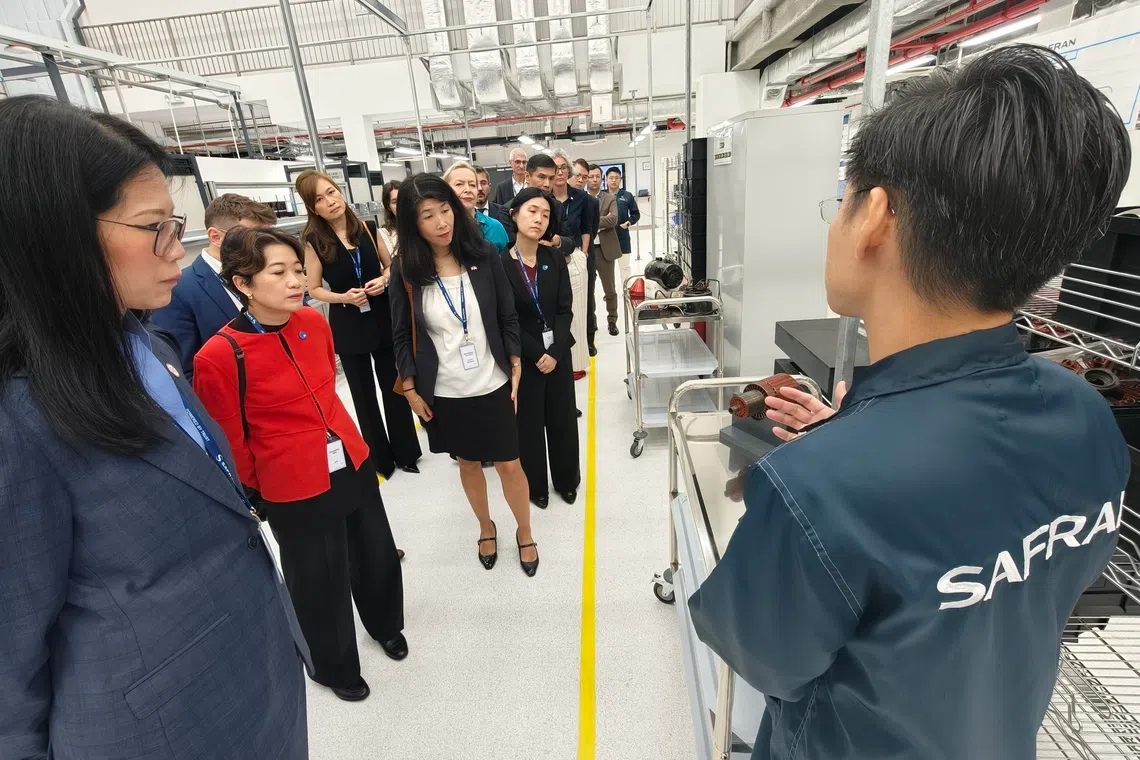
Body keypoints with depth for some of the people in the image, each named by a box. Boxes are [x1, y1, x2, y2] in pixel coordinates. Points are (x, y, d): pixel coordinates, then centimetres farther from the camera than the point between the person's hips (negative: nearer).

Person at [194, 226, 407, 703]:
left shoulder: (314, 321, -4)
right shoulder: (219, 356, -22)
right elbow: (231, 442, -10)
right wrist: (256, 494, 2)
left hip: (353, 464, 6)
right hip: (292, 490, -5)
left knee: (377, 553, 22)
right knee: (320, 582, 15)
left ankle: (386, 624, 54)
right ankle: (334, 666, 46)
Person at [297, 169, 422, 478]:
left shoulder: (367, 228, -1)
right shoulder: (313, 241, -7)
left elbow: (390, 265, 11)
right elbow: (315, 289, -2)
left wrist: (384, 279, -10)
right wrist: (344, 297, -19)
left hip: (383, 318, 2)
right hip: (347, 326, -1)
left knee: (394, 388, 11)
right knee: (364, 395, 11)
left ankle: (405, 452, 28)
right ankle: (380, 458, 27)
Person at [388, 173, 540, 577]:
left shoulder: (484, 255, -8)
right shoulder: (405, 270, -8)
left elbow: (508, 317, -1)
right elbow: (402, 335, 0)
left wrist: (515, 369, -2)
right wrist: (411, 389, -1)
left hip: (493, 385, 0)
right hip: (444, 393, 1)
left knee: (509, 465, 9)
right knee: (468, 464, 18)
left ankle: (524, 533, 34)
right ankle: (486, 528, 44)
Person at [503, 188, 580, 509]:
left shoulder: (555, 260, 1)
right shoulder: (500, 264, -10)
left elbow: (565, 309, -3)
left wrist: (555, 352, -14)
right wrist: (537, 355, -15)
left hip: (558, 353, 3)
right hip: (523, 358, -3)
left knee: (562, 418, 13)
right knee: (529, 422, 9)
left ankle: (567, 480, 33)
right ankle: (535, 486, 29)